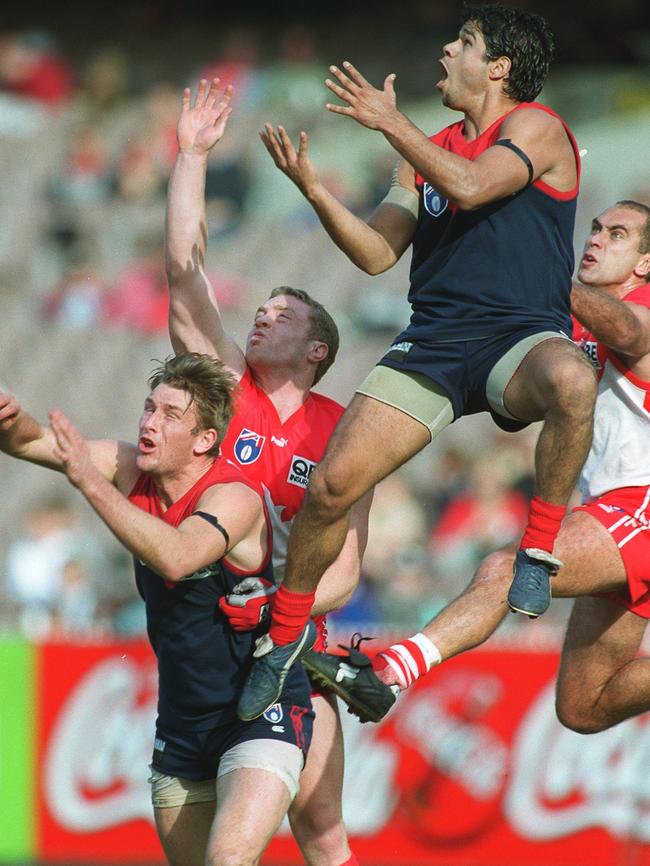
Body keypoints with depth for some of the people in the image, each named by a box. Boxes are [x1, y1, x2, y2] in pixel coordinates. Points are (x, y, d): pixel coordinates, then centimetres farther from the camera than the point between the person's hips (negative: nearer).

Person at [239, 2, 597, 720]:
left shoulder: (536, 127, 0)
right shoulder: (427, 152, 20)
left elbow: (471, 185, -18)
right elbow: (377, 252, 15)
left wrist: (391, 123, -13)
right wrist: (313, 189, 2)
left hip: (521, 337, -5)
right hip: (434, 341, 5)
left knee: (571, 381, -43)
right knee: (330, 485, -10)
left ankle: (539, 549, -24)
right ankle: (284, 637, 12)